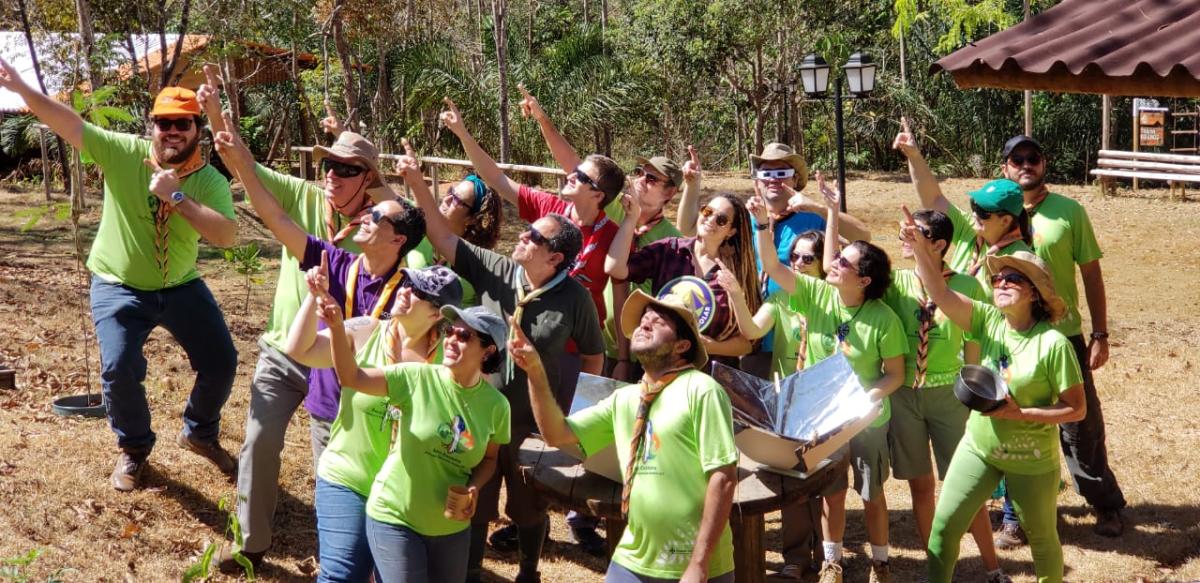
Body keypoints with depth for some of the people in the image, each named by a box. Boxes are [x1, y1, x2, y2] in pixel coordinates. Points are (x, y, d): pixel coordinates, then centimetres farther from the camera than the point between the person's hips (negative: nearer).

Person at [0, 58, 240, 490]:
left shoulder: (211, 181, -13)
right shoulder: (123, 152, -14)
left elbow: (227, 236, -28)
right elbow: (70, 124, -22)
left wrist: (177, 198, -35)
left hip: (181, 287, 2)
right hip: (119, 287, -2)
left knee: (221, 363, 1)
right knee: (119, 370, -13)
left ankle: (200, 433, 31)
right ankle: (134, 449, 15)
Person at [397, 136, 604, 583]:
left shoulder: (574, 297, -13)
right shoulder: (495, 271, -9)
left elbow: (593, 354, 1)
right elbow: (443, 238, -12)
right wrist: (418, 185, -22)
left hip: (536, 424, -2)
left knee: (529, 508, 17)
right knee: (473, 505, 13)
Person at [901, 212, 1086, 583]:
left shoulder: (1053, 344, -20)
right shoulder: (988, 321, -9)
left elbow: (1077, 409, -16)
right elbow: (939, 293, -22)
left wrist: (1020, 414, -25)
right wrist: (919, 246, -36)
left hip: (1031, 459, -4)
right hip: (978, 447, 4)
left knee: (1041, 539, 16)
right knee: (944, 525, 3)